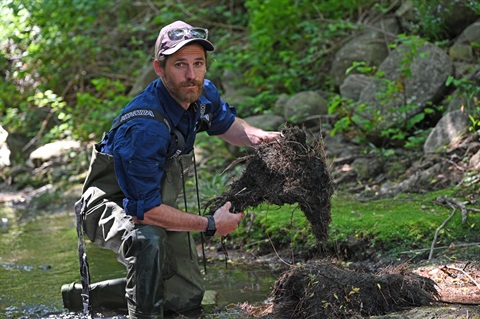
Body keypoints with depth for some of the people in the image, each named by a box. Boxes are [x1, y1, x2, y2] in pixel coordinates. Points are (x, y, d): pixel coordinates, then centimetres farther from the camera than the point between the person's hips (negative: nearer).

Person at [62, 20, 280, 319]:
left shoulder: (204, 94, -12)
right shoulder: (144, 127, -37)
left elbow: (226, 123, 13)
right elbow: (143, 209, -35)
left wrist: (256, 135, -10)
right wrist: (211, 225, -27)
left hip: (159, 206, 8)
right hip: (116, 204, -8)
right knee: (146, 239, -42)